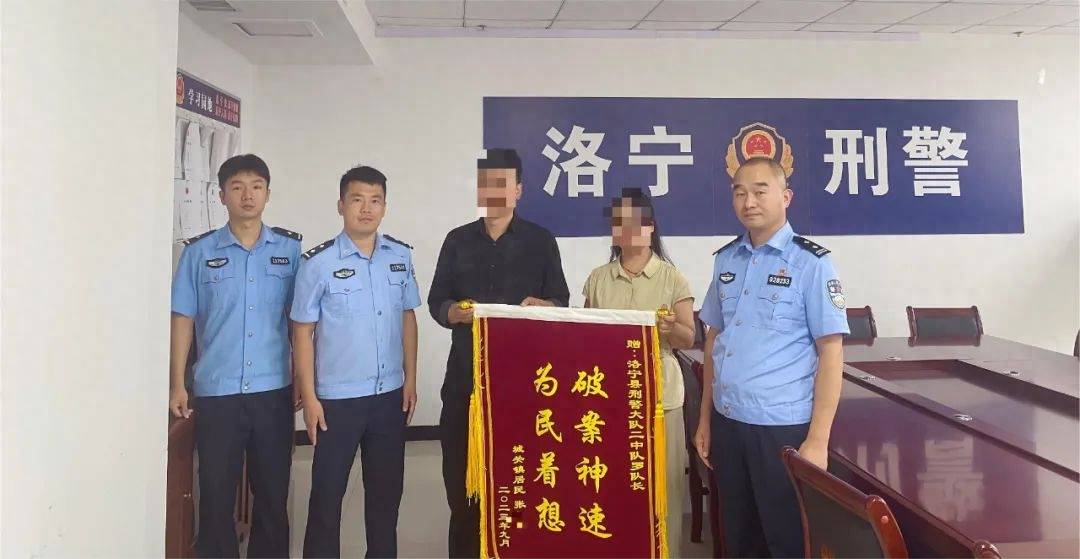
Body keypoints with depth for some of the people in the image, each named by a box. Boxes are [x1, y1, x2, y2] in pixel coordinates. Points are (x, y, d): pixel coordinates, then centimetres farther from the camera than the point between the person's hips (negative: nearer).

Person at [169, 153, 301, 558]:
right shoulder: (198, 252, 1)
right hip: (215, 392, 0)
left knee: (273, 493, 11)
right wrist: (177, 384, 1)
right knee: (216, 494, 8)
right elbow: (183, 319, 4)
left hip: (274, 391, 1)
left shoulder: (291, 249, 2)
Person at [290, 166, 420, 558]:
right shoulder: (319, 262, -9)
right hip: (337, 398, -3)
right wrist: (309, 397, -7)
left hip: (390, 395, 4)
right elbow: (302, 331, -5)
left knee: (386, 489, 16)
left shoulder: (401, 256, 2)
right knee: (328, 491, 8)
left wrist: (410, 379, 7)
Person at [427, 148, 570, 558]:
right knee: (462, 477, 5)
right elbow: (436, 301, 9)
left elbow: (561, 303, 2)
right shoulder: (458, 240, 11)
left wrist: (542, 307, -20)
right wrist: (456, 312, -13)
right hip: (466, 375, 2)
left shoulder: (541, 241, 5)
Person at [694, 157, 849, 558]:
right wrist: (705, 418, 12)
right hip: (726, 422, 5)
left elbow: (830, 352, -9)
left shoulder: (811, 263, -8)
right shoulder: (726, 259, 7)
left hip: (782, 426, -5)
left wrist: (817, 439, -14)